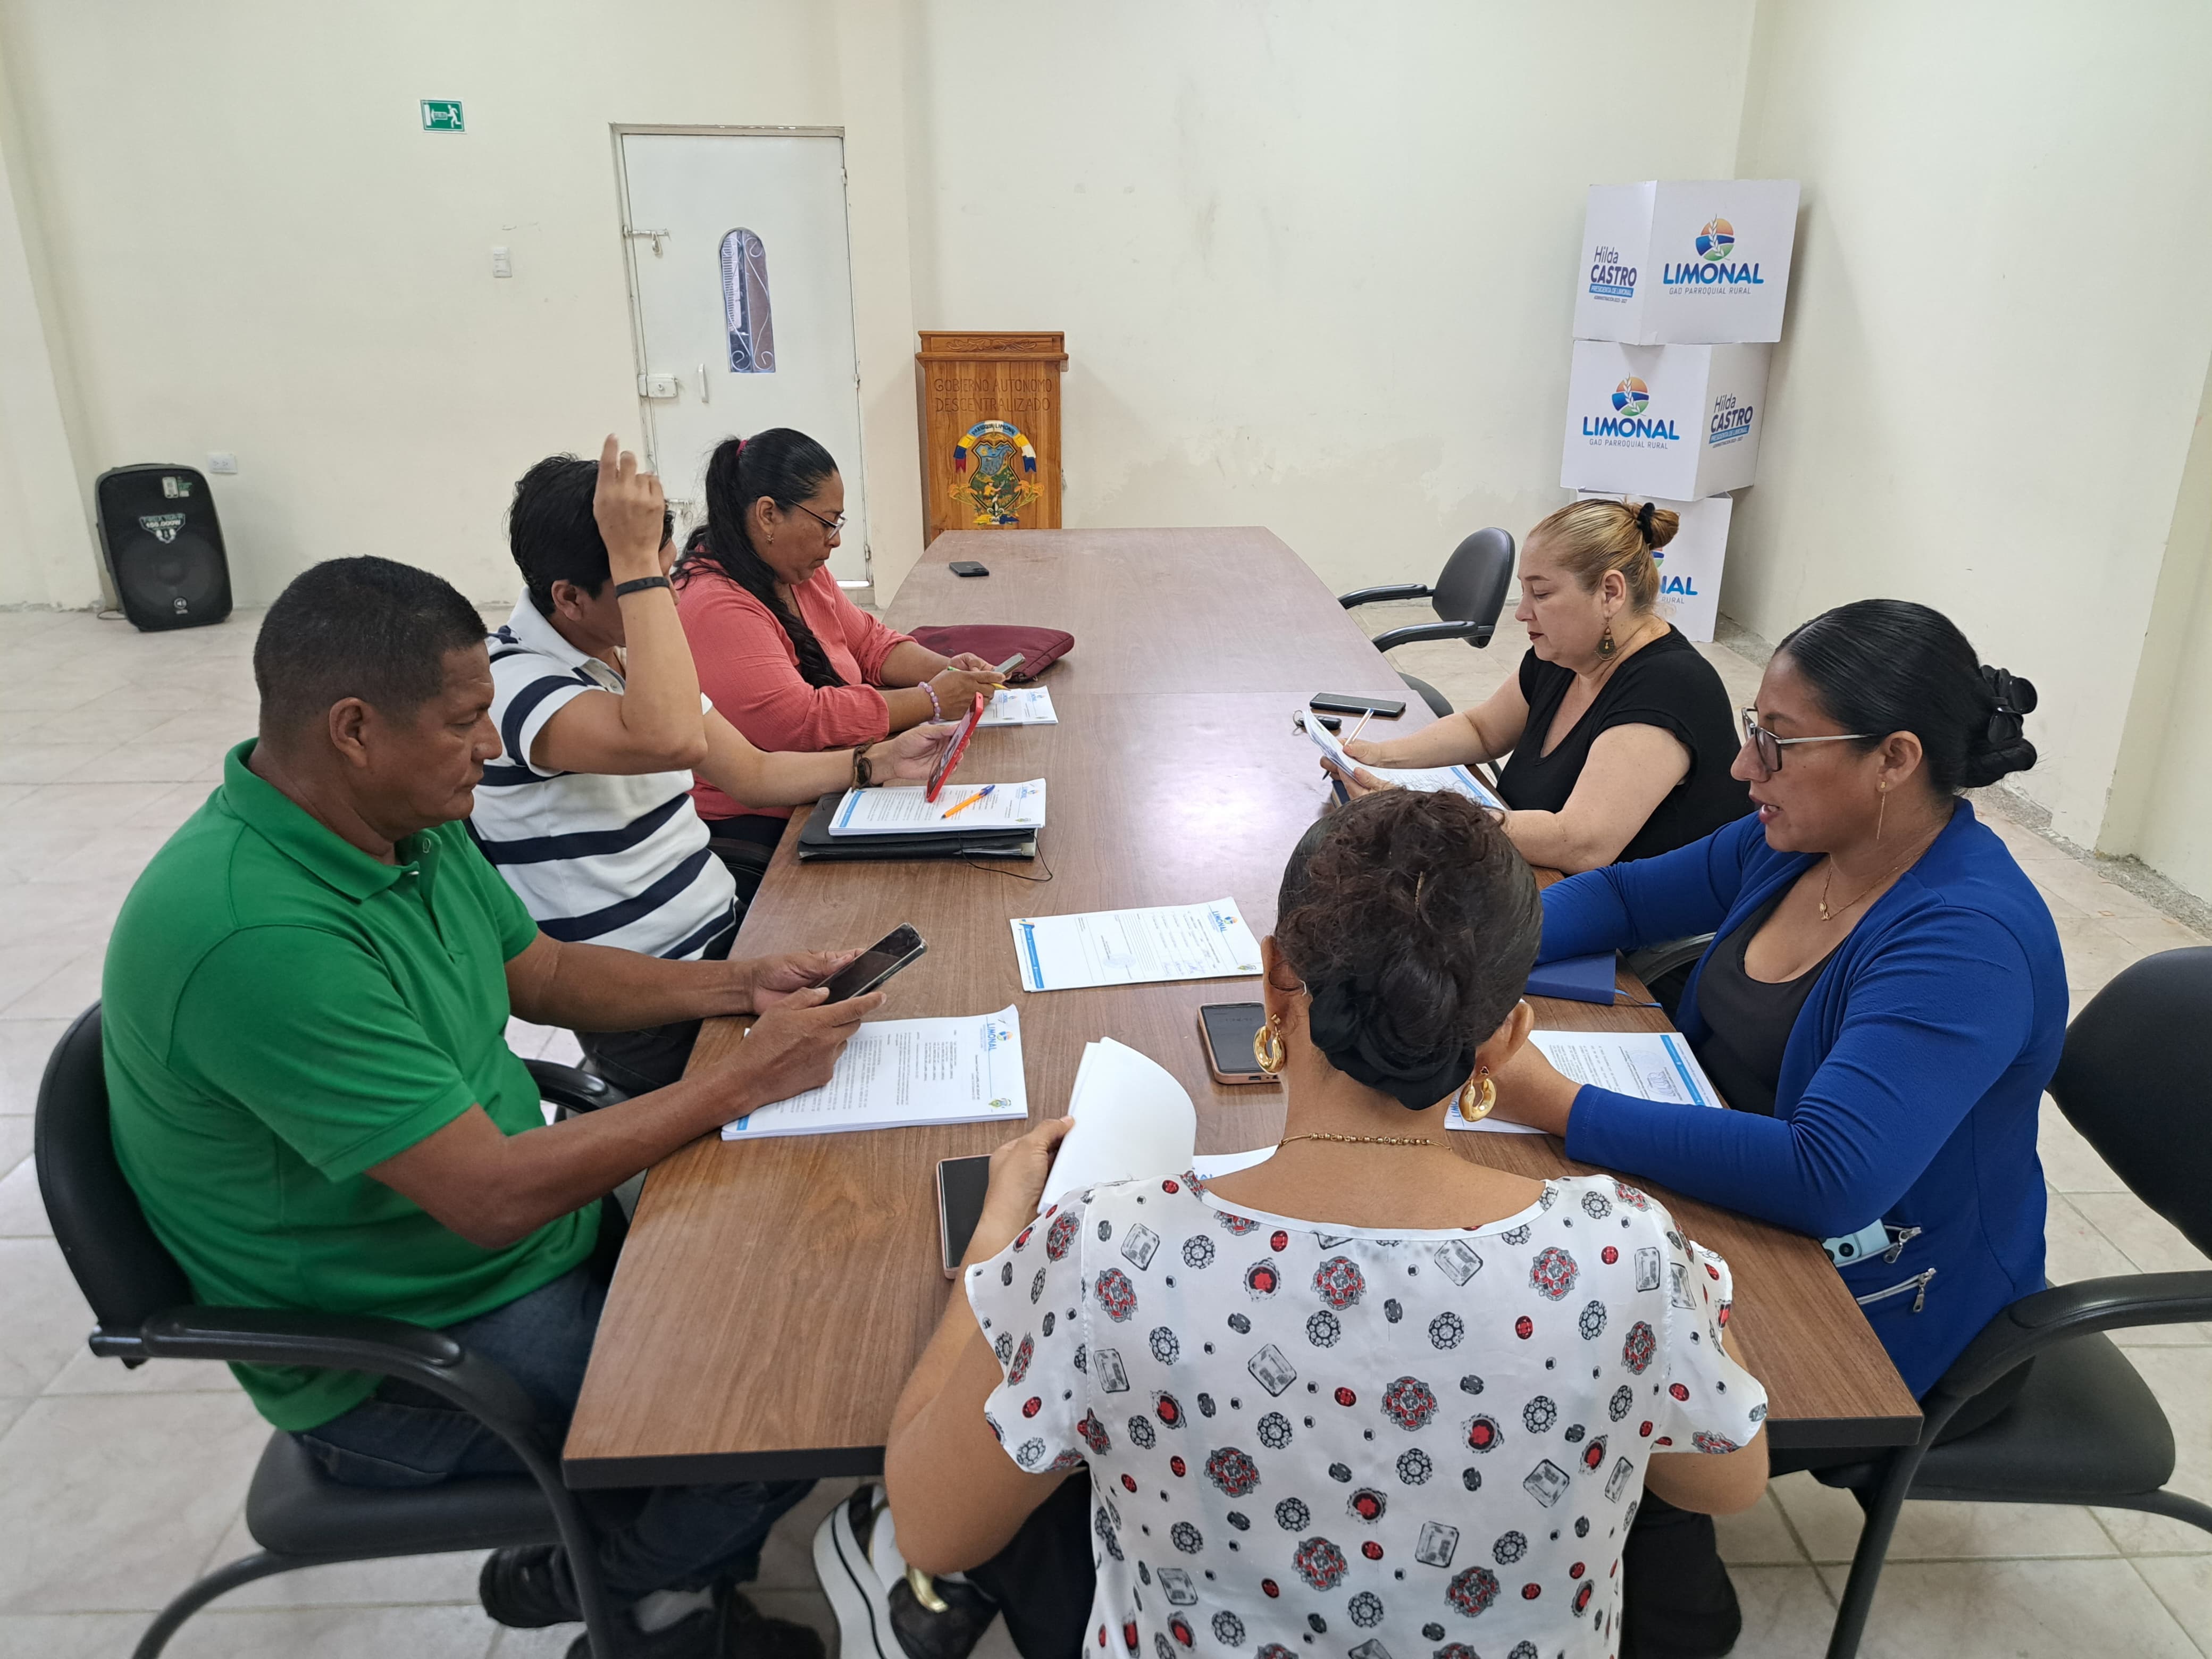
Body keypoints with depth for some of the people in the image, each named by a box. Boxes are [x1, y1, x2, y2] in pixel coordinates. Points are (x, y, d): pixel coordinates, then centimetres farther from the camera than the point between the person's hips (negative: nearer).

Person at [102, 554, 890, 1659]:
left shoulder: (410, 822, -4)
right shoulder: (254, 936, -33)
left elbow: (545, 971, 11)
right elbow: (497, 1196, -31)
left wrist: (741, 985, -3)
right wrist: (741, 1080, -23)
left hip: (540, 1231, 9)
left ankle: (594, 1546, 22)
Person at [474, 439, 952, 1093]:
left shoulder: (629, 654, 9)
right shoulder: (512, 683, -21)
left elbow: (751, 773, 14)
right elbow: (672, 741, -40)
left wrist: (876, 763, 2)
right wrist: (635, 561, -34)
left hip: (725, 921, 8)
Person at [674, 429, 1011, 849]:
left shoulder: (800, 571, 8)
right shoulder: (714, 609, -22)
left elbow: (870, 643, 16)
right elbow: (800, 722, -27)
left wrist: (945, 669, -4)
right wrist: (930, 700, -19)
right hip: (755, 830, -9)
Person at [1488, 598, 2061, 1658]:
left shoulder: (1967, 942, -29)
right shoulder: (1793, 844, -4)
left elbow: (1828, 1177, -38)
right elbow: (1628, 896, 10)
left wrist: (1564, 1110, -37)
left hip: (1888, 1316, -7)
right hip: (1743, 1207, 8)